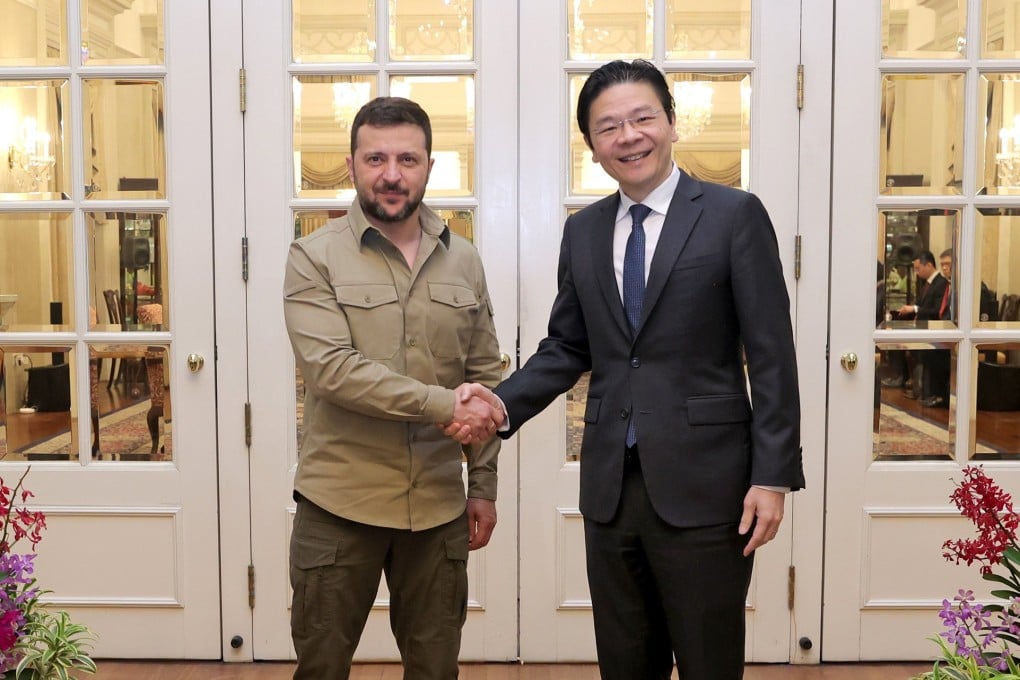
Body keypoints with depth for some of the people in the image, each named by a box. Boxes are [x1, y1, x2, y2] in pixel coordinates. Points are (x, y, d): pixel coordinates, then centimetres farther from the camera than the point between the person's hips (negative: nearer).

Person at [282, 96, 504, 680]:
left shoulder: (464, 262, 6)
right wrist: (443, 404, -22)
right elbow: (331, 368, -18)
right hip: (339, 504, -3)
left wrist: (484, 485, 8)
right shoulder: (315, 258, -5)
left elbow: (485, 378, 10)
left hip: (439, 503, 3)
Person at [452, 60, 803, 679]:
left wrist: (773, 476, -11)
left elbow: (771, 356, -7)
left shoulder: (734, 215, -5)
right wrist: (502, 403, -4)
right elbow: (567, 348, 13)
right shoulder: (582, 232, 10)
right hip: (609, 487, 5)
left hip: (702, 487, -4)